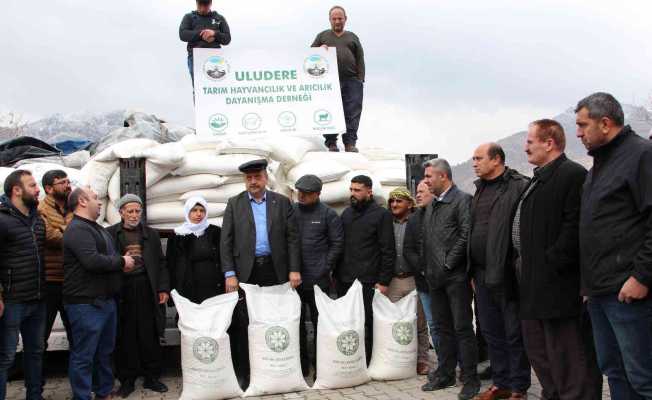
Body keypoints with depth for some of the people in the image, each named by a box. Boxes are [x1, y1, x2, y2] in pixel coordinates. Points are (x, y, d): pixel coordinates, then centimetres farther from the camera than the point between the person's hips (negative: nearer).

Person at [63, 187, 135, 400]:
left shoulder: (98, 229, 18)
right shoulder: (77, 229, -14)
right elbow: (92, 261, -26)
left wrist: (122, 262, 0)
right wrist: (121, 261, -12)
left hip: (106, 300, 10)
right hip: (86, 303, -10)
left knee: (105, 351, 19)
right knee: (84, 355, -1)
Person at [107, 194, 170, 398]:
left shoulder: (151, 234, 12)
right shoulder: (110, 234, 5)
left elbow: (161, 263, 11)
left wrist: (164, 288, 3)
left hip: (147, 290, 2)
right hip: (121, 291, -2)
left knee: (150, 336, 4)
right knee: (125, 337, 4)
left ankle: (151, 377, 16)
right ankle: (127, 380, 15)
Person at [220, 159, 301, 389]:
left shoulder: (282, 202, 8)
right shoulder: (234, 204, 7)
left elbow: (292, 237, 5)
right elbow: (225, 241, 2)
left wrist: (294, 269, -3)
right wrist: (229, 273, -6)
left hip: (275, 270, 0)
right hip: (246, 271, 0)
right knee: (243, 325, 1)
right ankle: (243, 374, 9)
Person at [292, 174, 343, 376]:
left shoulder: (328, 214, -2)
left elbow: (337, 244, 0)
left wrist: (325, 268, -5)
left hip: (317, 280, -3)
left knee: (320, 323, 3)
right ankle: (301, 365, 20)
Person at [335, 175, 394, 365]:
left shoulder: (381, 214, -2)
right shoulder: (347, 213, 16)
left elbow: (388, 251, -5)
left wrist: (384, 281, -9)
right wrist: (336, 274, 12)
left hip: (367, 281, -5)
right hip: (344, 280, 5)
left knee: (365, 324, -2)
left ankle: (365, 363, 7)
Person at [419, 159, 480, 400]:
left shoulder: (462, 200, -8)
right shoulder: (431, 206, 17)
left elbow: (466, 235, -16)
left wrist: (449, 263, -15)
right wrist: (428, 268, 9)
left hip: (456, 276, -7)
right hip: (435, 278, 8)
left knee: (462, 328, -2)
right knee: (443, 328, 14)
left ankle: (469, 378, 7)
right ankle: (445, 374, 23)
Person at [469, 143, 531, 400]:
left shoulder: (519, 187, -10)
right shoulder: (479, 191, 15)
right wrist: (473, 272, 17)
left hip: (506, 274, -8)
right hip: (482, 274, 8)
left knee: (514, 334, 3)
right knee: (491, 332, 14)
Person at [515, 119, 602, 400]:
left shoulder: (573, 175, -12)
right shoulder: (538, 180, 19)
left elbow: (574, 227, -22)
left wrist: (552, 263, -21)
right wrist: (523, 261, 14)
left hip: (559, 285, -10)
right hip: (534, 286, 10)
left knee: (569, 360, -3)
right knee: (539, 354, 17)